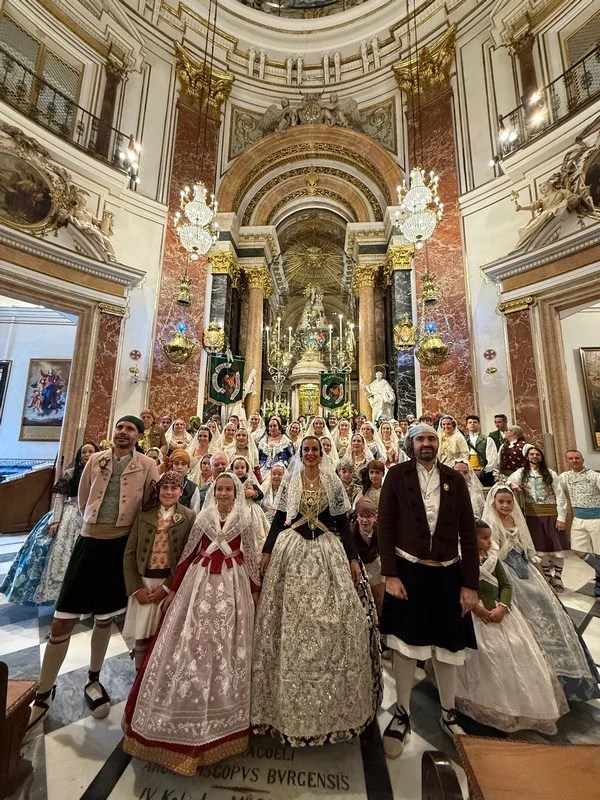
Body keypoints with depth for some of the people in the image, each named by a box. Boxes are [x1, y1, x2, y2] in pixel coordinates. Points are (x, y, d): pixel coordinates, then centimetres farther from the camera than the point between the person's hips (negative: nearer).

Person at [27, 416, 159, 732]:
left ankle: (93, 680, 40)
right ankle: (42, 695, 27)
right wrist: (95, 523, 9)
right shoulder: (96, 460, 3)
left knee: (104, 619, 16)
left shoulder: (147, 466, -7)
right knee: (62, 621, 5)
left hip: (120, 546, -1)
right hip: (89, 541, 2)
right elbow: (83, 499, 12)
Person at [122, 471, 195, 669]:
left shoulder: (189, 517, -5)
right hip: (143, 582, 2)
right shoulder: (144, 514, 3)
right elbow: (129, 553, 2)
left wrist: (167, 587, -12)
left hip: (171, 583, -2)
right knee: (141, 636, 9)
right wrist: (136, 587, -6)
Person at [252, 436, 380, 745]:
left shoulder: (333, 482, 3)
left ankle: (331, 700, 26)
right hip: (292, 551, 0)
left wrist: (353, 558, 0)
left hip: (328, 551, 0)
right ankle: (290, 700, 28)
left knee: (331, 620, 4)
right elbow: (279, 518, 5)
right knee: (292, 620, 7)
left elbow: (342, 522, 3)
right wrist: (267, 550, -1)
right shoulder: (289, 481, 4)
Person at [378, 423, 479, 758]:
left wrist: (471, 584, 0)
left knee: (448, 645, 18)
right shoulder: (398, 474, -6)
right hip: (408, 570, -2)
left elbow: (468, 532, 2)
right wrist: (390, 575, -12)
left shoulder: (455, 479, 1)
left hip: (447, 573, 3)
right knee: (405, 643, 10)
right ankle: (402, 715, 32)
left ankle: (449, 713, 43)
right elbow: (385, 525, -7)